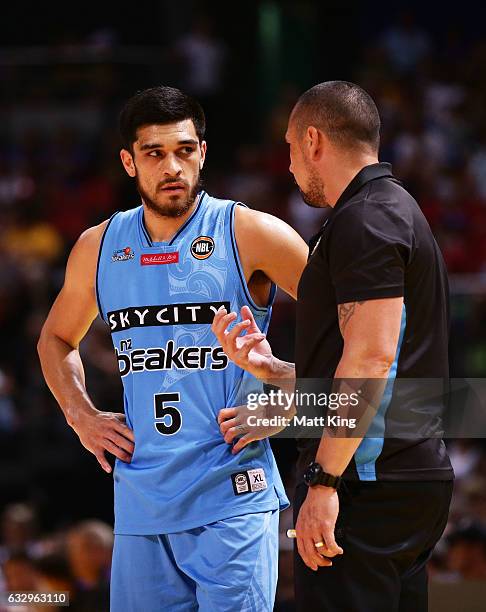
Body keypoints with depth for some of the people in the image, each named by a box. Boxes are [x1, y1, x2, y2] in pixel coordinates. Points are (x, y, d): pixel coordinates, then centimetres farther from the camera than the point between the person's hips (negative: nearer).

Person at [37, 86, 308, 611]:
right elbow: (56, 339, 27)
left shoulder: (249, 234, -4)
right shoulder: (98, 248, 10)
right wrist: (81, 416, 12)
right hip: (140, 504, 4)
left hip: (232, 495, -4)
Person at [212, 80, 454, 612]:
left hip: (367, 484, -10)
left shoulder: (364, 220, -11)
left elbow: (371, 357, -21)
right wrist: (271, 369, 24)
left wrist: (322, 482, -23)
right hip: (415, 476, 10)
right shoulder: (399, 211, 22)